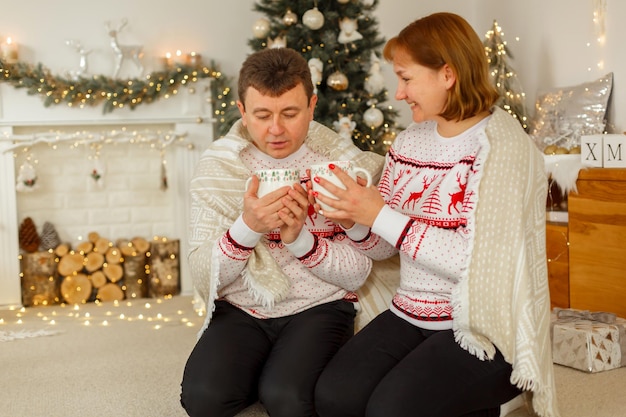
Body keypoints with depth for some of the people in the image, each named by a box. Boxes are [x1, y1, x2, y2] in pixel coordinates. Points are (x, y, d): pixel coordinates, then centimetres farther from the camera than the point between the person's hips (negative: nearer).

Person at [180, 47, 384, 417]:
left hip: (320, 307, -1)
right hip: (241, 308, 2)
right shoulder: (218, 165, -4)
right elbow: (204, 276, -9)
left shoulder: (342, 162, -6)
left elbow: (358, 273, -7)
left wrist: (300, 238, -25)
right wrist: (246, 227, -28)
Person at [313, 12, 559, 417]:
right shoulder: (409, 142, 8)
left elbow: (477, 261, -22)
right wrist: (354, 221, -9)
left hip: (483, 327, -6)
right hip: (411, 315, 6)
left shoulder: (501, 145, -13)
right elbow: (383, 247, 13)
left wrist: (380, 215, -21)